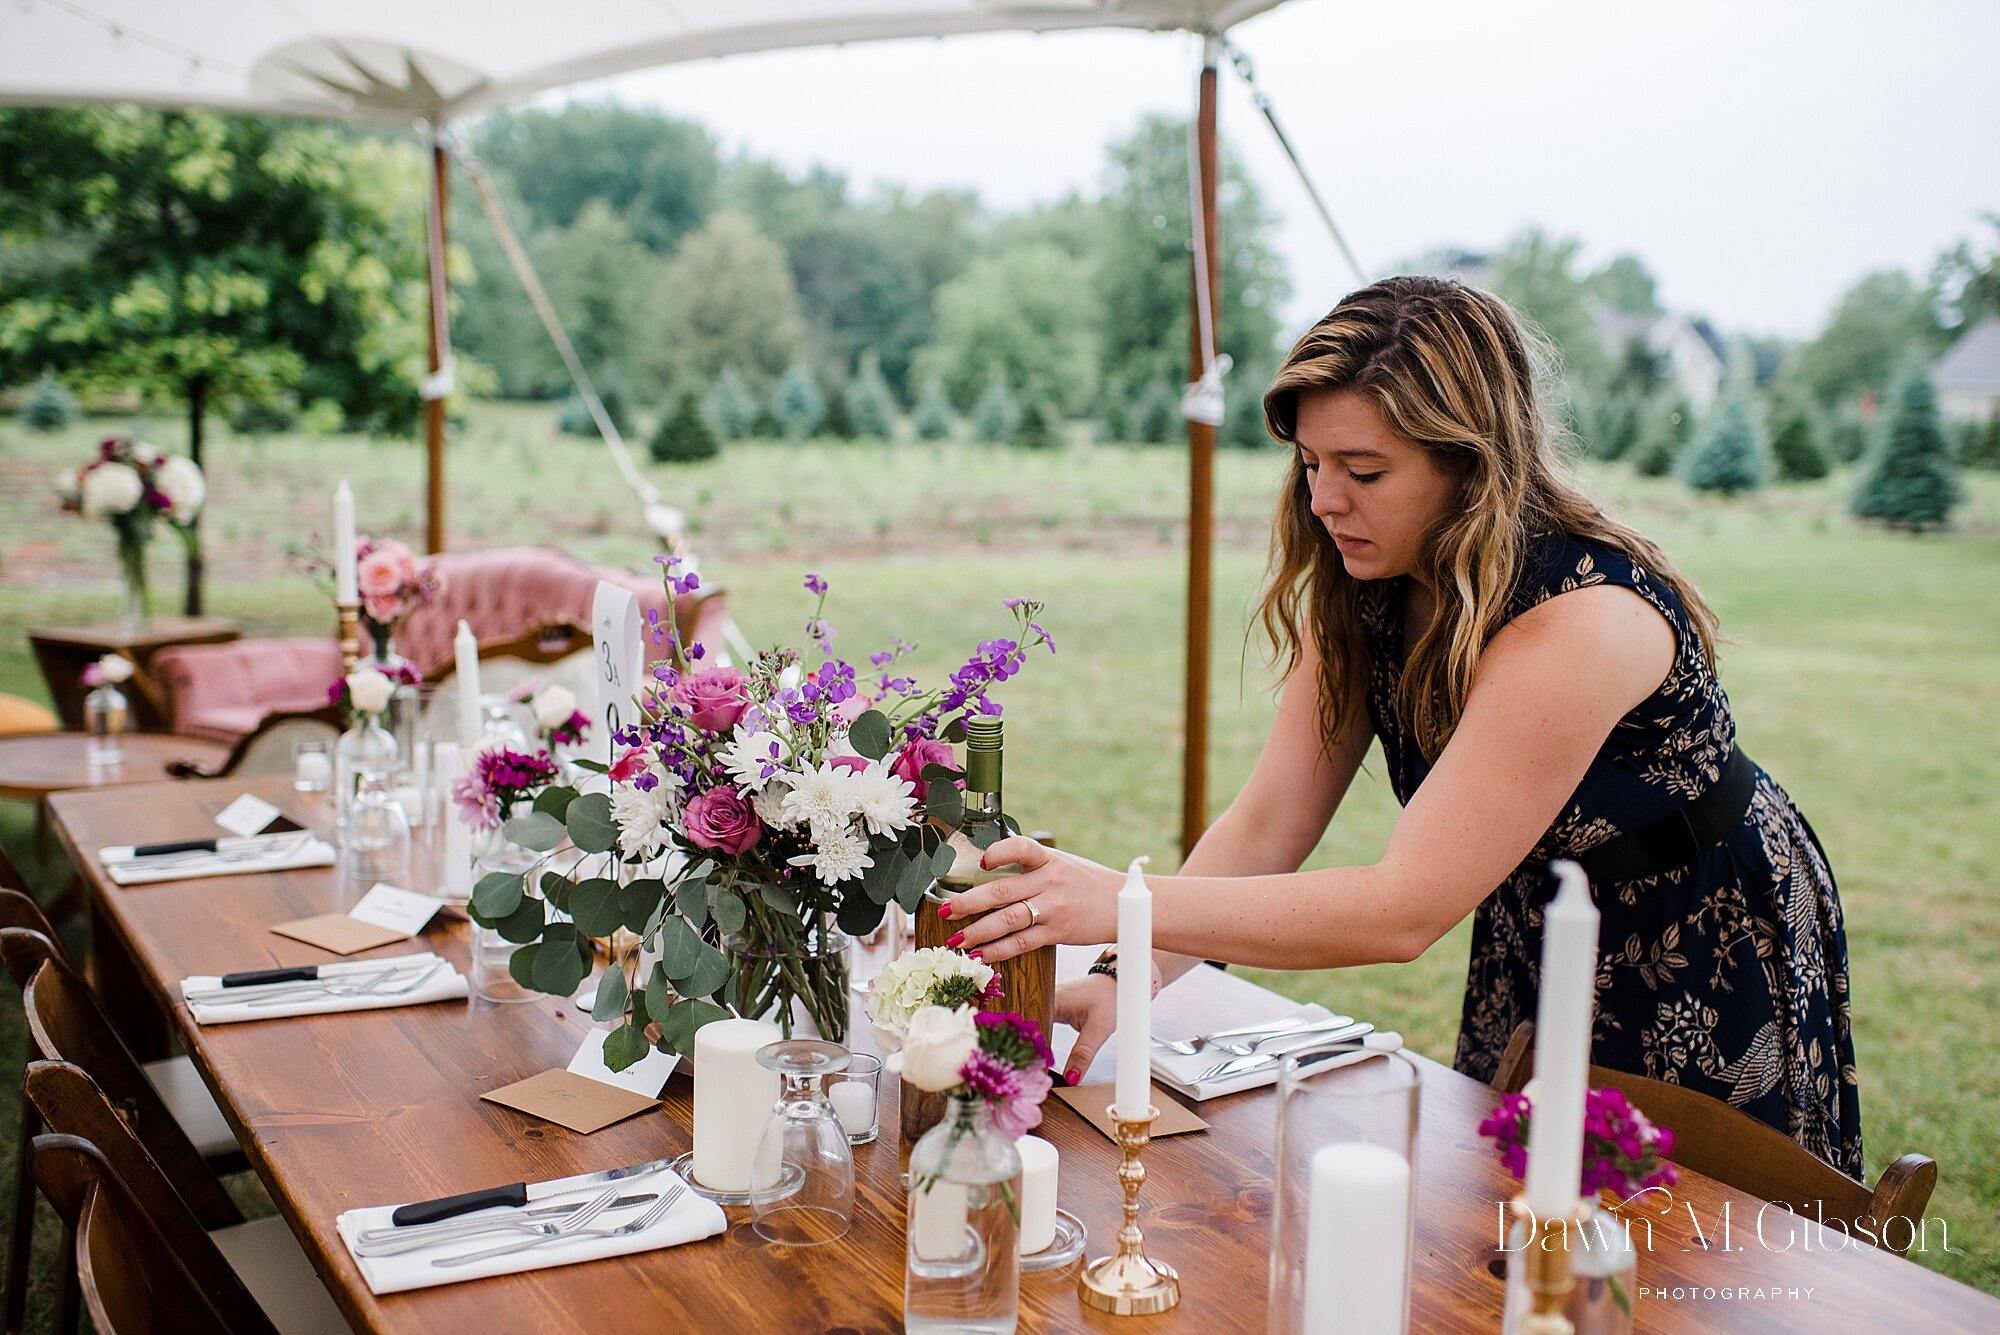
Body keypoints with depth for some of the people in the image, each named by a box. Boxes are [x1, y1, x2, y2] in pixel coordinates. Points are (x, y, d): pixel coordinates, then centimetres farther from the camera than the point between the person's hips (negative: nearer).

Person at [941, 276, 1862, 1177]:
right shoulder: (1357, 594, -12)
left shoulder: (1579, 622, -37)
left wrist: (1122, 903, -46)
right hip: (1536, 948, 6)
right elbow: (1268, 822, -14)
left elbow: (1405, 909, -41)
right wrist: (1124, 981, -28)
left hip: (1715, 963, -6)